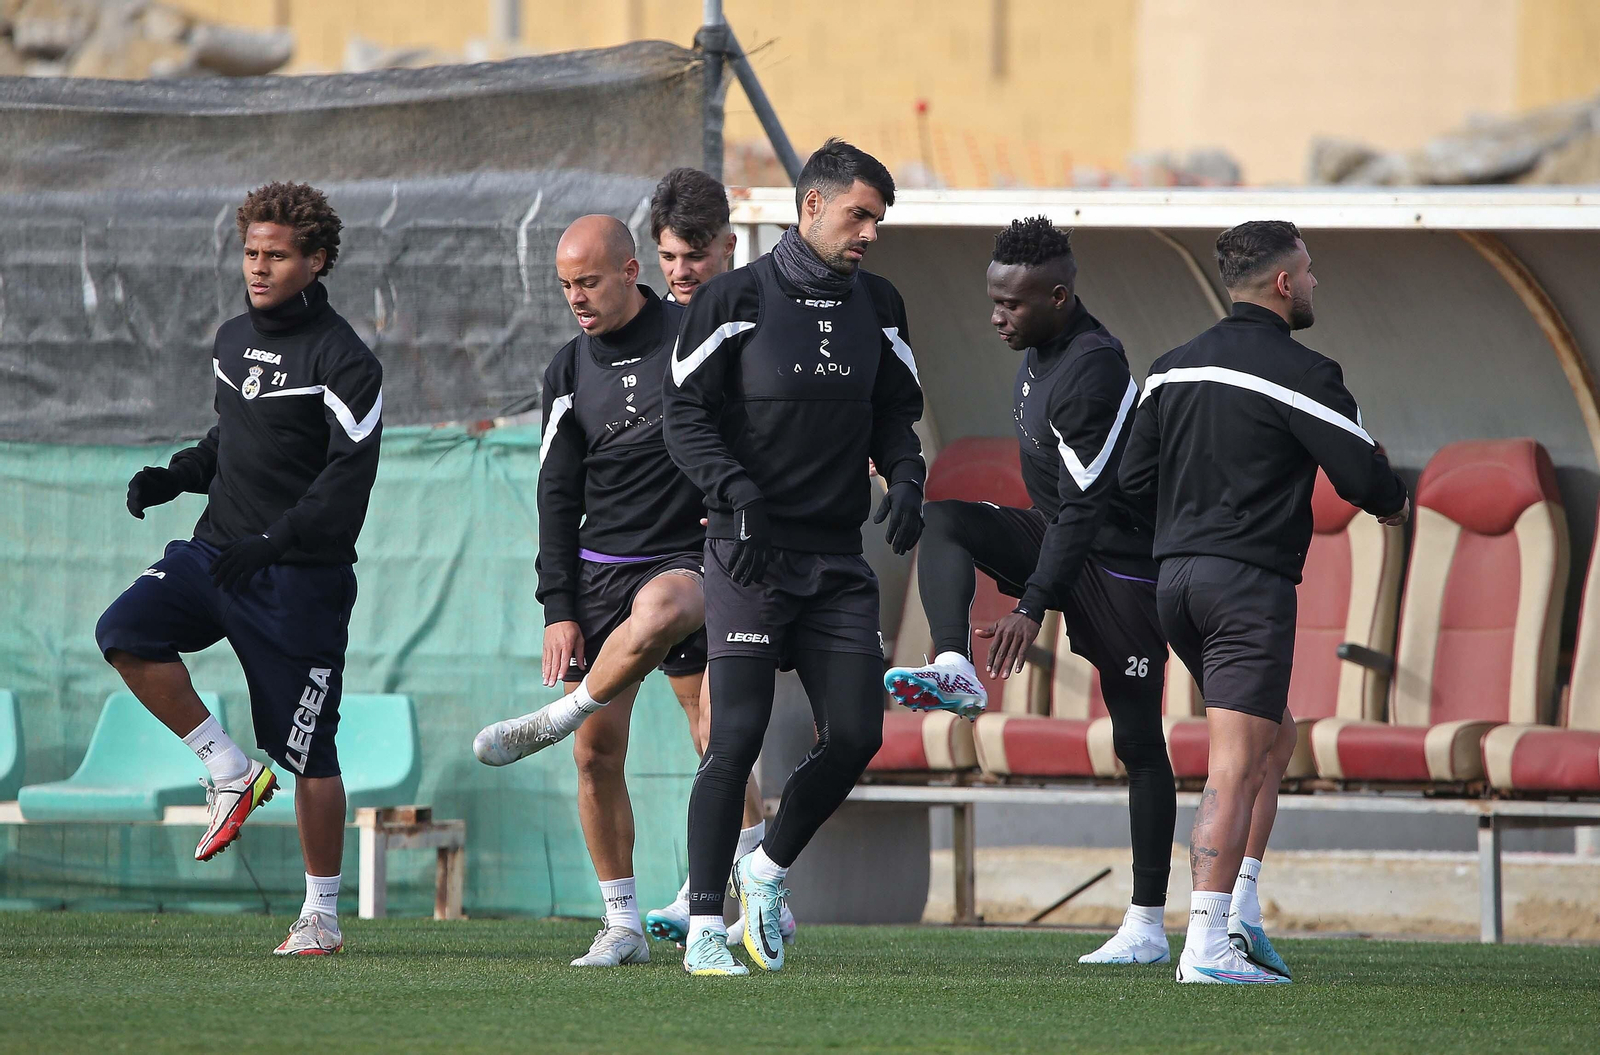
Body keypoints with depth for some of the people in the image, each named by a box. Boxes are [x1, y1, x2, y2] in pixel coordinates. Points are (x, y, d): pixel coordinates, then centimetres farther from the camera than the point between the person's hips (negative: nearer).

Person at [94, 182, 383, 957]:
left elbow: (348, 479, -16)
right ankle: (229, 771, -6)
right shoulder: (233, 341, 13)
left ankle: (322, 915, 10)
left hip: (301, 576, -6)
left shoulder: (343, 362, -10)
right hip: (214, 550, 6)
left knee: (307, 753, -2)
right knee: (126, 633, -20)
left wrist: (271, 544, -26)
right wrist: (175, 478, 6)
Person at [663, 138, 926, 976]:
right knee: (737, 736, -9)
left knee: (856, 734, -1)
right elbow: (687, 417, -6)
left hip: (838, 559, 5)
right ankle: (704, 924, -2)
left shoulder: (876, 307, 11)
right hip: (748, 557, -5)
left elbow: (894, 413, 19)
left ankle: (768, 869, 23)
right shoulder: (737, 300, -5)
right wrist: (740, 496, -20)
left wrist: (905, 479, -2)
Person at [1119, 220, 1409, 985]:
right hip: (1251, 581, -8)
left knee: (1275, 740, 21)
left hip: (1176, 577, 8)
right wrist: (1395, 503, 12)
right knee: (1236, 769, -9)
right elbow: (1364, 476, -11)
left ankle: (1240, 912, 13)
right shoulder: (1298, 373, -10)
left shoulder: (1174, 369, 12)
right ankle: (1208, 946, -15)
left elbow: (1133, 478, 13)